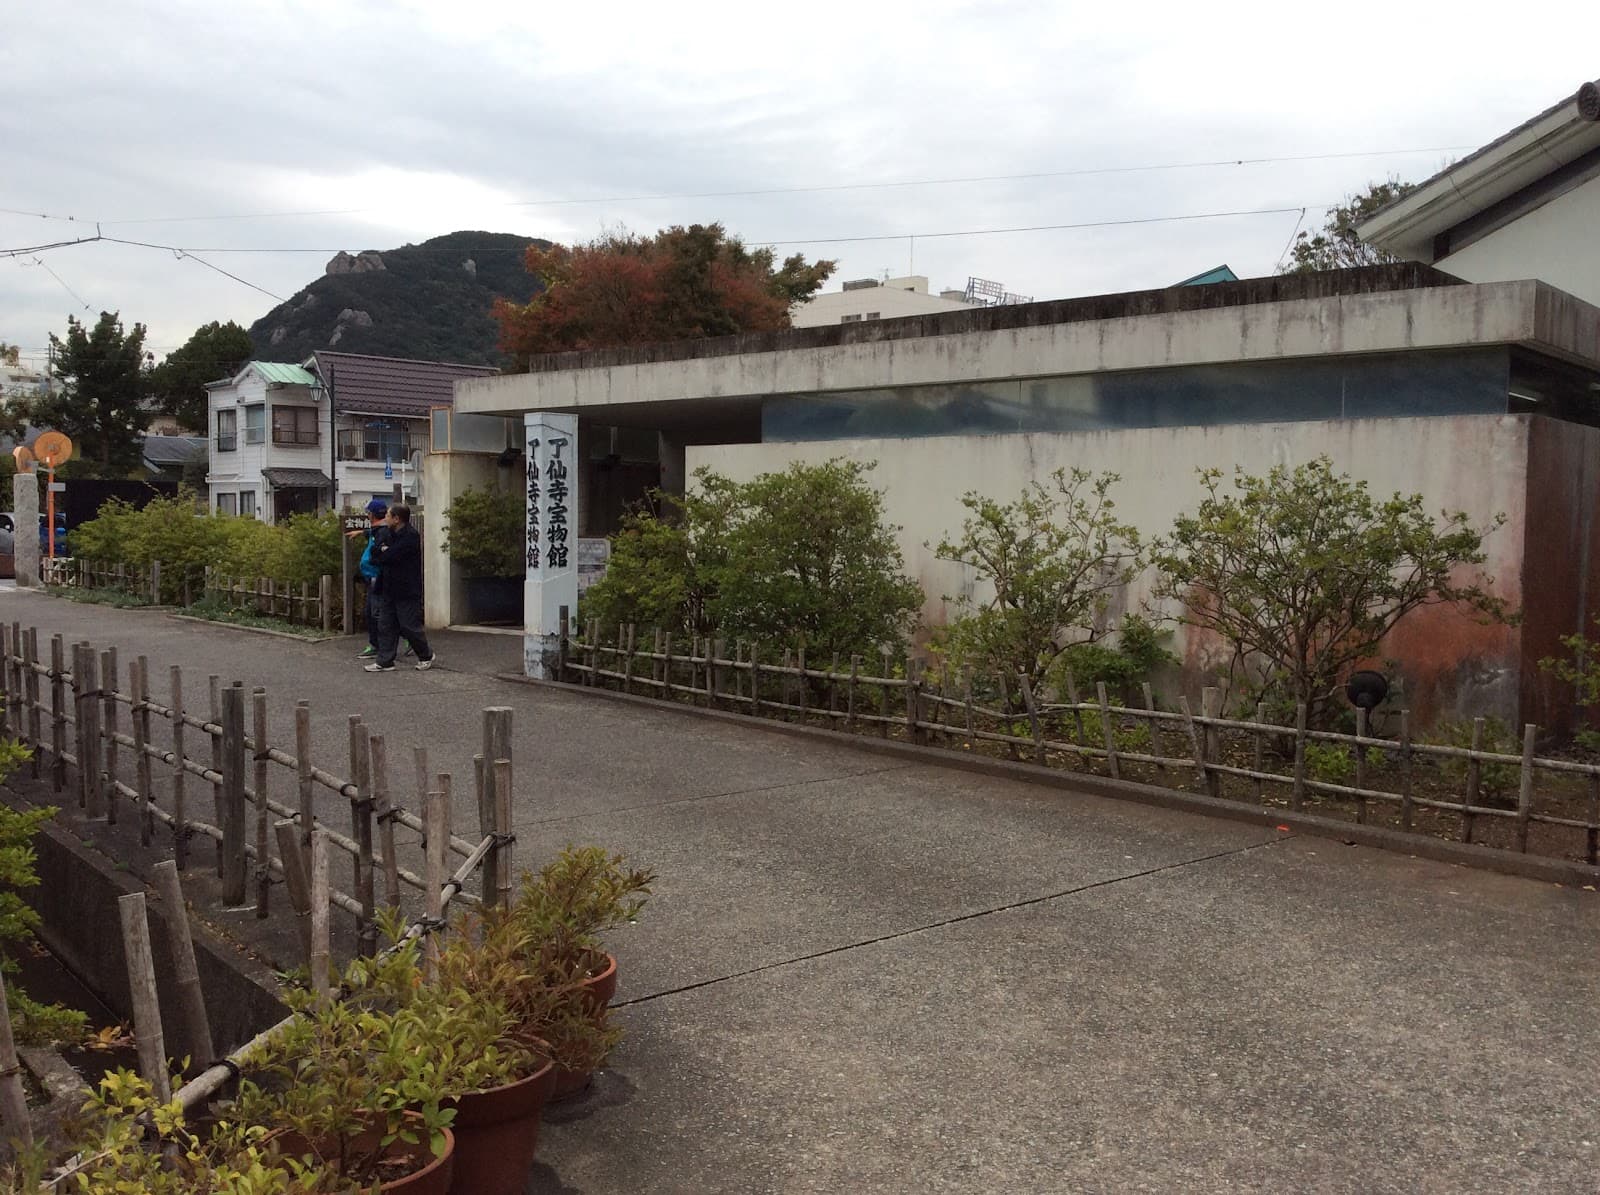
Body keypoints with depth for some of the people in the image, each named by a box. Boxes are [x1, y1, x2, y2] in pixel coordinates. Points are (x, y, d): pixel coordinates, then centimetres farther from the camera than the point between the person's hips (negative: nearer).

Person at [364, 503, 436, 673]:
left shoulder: (411, 536, -17)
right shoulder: (386, 532, 10)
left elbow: (389, 556, -22)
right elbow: (374, 551, 7)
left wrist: (382, 552, -2)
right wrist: (383, 551, -12)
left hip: (406, 589, -8)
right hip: (388, 588, 8)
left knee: (410, 626, 0)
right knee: (385, 626, 7)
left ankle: (426, 655, 18)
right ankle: (385, 661, 12)